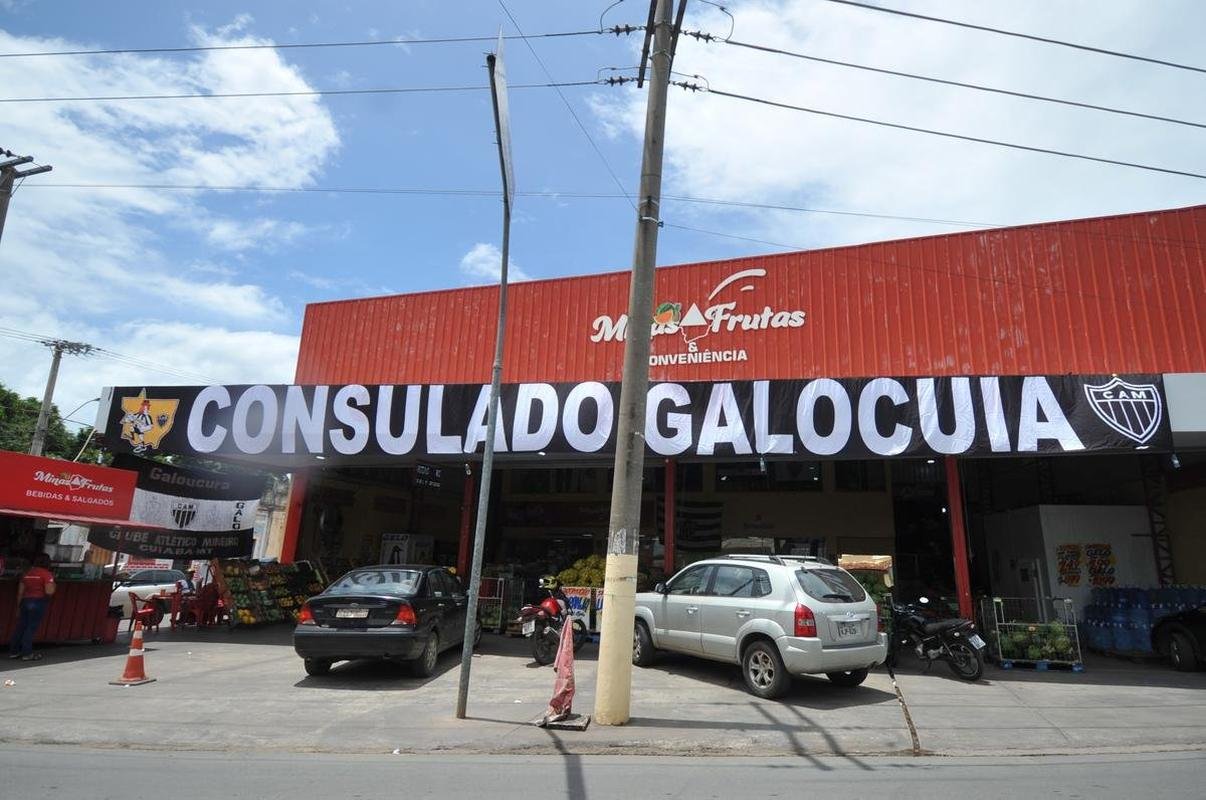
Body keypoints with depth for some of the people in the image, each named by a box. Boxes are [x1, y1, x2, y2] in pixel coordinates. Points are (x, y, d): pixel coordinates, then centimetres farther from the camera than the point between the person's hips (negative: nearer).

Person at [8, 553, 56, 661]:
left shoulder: (27, 573, 11)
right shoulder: (46, 574, -9)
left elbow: (20, 592, 13)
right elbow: (49, 591, -17)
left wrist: (18, 607, 20)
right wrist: (53, 583, 2)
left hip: (25, 601, 6)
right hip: (39, 602, -6)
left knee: (20, 627, 12)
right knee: (31, 628, -1)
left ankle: (13, 651, 18)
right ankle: (27, 654, 3)